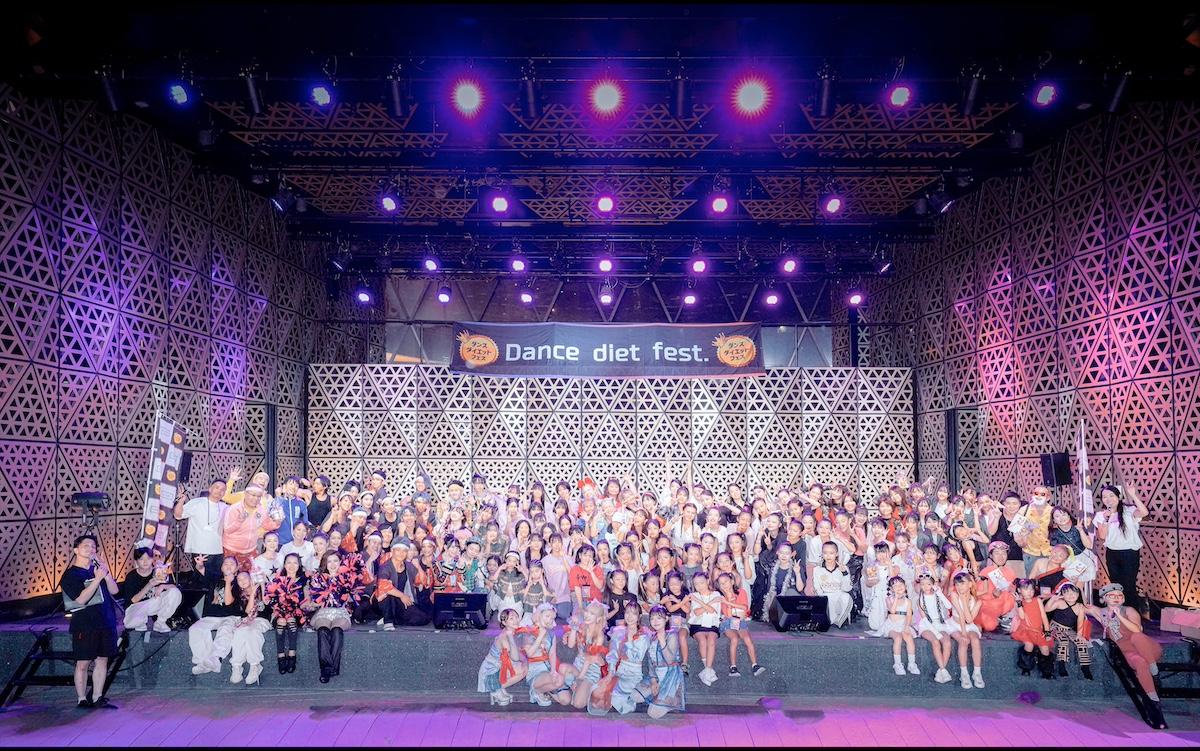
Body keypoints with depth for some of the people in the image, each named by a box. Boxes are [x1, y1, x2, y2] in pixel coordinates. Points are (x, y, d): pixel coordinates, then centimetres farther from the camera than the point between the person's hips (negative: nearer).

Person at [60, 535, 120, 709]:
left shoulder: (97, 568, 14)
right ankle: (82, 700, 7)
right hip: (84, 624, -5)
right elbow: (81, 599, -15)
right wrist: (97, 579, -21)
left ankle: (98, 698, 13)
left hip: (105, 621, 5)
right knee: (83, 663, -1)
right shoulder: (71, 574, -3)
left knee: (102, 660, 7)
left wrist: (106, 573, -8)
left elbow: (114, 590, 6)